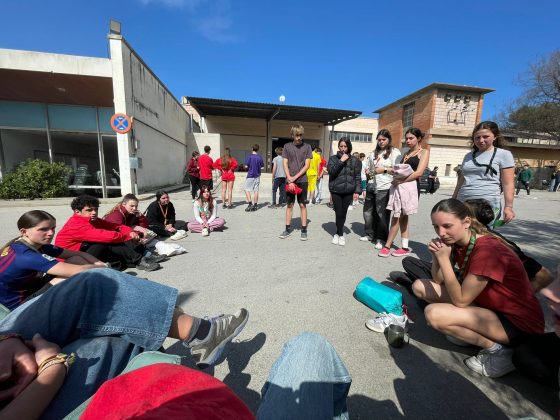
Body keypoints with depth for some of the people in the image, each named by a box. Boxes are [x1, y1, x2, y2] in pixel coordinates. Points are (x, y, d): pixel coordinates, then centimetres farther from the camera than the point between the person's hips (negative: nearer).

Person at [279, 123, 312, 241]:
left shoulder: (307, 147, 3)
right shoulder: (287, 146, 5)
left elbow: (307, 165, -2)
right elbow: (285, 164, 2)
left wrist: (295, 177, -11)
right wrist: (290, 180, -9)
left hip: (302, 180, -1)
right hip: (289, 180, 1)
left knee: (302, 205, 3)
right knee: (289, 205, 6)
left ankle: (304, 230, 10)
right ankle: (287, 229, 15)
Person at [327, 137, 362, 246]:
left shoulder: (354, 160, 7)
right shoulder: (333, 158, 5)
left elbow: (358, 177, 5)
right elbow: (331, 171, -11)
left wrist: (357, 190, -3)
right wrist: (341, 161, -14)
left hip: (349, 191, 1)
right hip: (336, 190, -1)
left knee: (343, 213, 5)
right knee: (339, 213, -3)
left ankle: (338, 234, 24)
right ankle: (341, 235, 17)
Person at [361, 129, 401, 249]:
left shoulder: (394, 152, 1)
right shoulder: (374, 153, 19)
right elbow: (367, 167, 25)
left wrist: (384, 169, -15)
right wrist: (367, 173, 5)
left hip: (384, 188, -6)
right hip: (371, 187, 7)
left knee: (382, 214, -2)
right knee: (368, 211, 12)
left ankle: (380, 238, 10)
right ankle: (369, 235, 27)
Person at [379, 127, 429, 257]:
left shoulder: (424, 152, 4)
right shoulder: (406, 153, 22)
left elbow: (419, 172, -9)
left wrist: (401, 180, -13)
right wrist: (396, 177, -7)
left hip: (410, 186, -6)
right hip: (398, 186, 6)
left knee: (397, 217, -6)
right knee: (402, 217, 6)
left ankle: (387, 246, 0)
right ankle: (405, 247, 12)